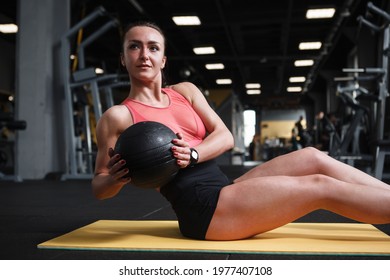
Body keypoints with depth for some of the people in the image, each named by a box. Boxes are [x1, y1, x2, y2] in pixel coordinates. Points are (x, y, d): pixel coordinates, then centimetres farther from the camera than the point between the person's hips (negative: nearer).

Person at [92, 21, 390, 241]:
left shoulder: (185, 91, 12)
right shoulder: (118, 116, -4)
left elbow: (225, 137, 5)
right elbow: (98, 186, 0)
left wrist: (192, 154, -15)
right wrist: (117, 178, -24)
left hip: (225, 189, 7)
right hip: (203, 209, -6)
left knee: (314, 158, -5)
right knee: (322, 187, -13)